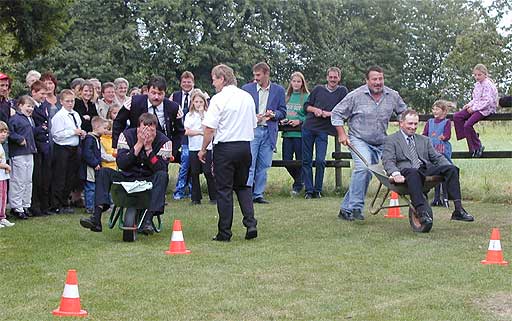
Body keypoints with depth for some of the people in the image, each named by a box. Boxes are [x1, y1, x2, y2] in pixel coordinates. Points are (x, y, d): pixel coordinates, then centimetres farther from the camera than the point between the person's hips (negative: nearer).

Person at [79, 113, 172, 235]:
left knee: (162, 176, -33)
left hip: (150, 180, -2)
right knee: (103, 172, -20)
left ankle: (148, 220, -40)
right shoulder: (127, 135, -7)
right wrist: (139, 144, -24)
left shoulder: (164, 141, -11)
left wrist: (148, 147, -27)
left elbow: (161, 168, -21)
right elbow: (121, 164, -19)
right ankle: (96, 218, -33)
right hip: (128, 177, 2)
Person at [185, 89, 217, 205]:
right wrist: (200, 132, -10)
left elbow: (207, 129, -11)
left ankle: (214, 197, 5)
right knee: (194, 173, 6)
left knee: (208, 172, -4)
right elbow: (187, 131, -1)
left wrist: (202, 115, -11)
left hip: (206, 147, -2)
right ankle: (196, 198, 13)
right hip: (193, 148, 3)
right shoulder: (189, 115, 9)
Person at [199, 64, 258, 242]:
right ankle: (251, 224, 3)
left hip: (225, 147, -5)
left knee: (224, 190, 2)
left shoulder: (219, 99, -11)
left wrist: (203, 149, -4)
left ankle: (224, 232, 4)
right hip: (245, 145, 6)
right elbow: (253, 125, 15)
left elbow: (210, 128, -15)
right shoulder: (247, 97, 8)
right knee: (243, 186, 18)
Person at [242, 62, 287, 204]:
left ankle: (258, 194, 14)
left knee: (263, 166, 6)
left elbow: (283, 112, 9)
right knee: (249, 164, -6)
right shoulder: (247, 89, 4)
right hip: (251, 131, -2)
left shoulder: (279, 90, 7)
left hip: (269, 132, 2)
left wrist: (273, 114, -12)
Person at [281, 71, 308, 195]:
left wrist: (300, 121, -16)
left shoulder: (307, 97, -1)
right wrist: (281, 120, -2)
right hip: (287, 133, 4)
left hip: (300, 133, -4)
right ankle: (299, 180, 26)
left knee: (300, 160, 1)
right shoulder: (286, 96, 12)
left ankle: (298, 185, 16)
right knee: (286, 160, 4)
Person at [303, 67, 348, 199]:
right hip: (308, 127, 3)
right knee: (306, 160, 2)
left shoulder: (342, 91, 7)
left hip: (324, 130, -3)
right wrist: (315, 109, -5)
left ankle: (317, 190, 4)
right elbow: (306, 105, 14)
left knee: (320, 160, -11)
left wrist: (328, 113, -12)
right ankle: (308, 190, 10)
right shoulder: (318, 89, 13)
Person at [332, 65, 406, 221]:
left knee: (366, 176, 7)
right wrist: (342, 134, -9)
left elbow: (404, 113, 18)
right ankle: (355, 207, -22)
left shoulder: (392, 96, 0)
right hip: (359, 140, -5)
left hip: (380, 144, 5)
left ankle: (346, 208, 17)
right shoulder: (356, 95, -10)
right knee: (363, 167, -28)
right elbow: (337, 113, -2)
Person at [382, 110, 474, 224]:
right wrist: (396, 174, -25)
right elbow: (388, 161, -3)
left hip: (427, 170, 5)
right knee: (413, 172, -40)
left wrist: (450, 170, -1)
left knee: (451, 169, -20)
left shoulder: (424, 140, 28)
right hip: (406, 172, -5)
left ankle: (458, 210, -26)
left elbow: (437, 157, 20)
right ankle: (422, 212, -48)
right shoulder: (391, 140, 12)